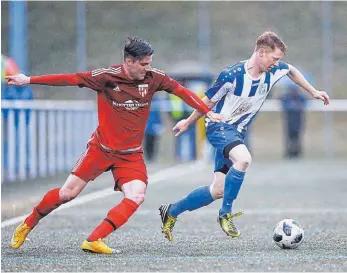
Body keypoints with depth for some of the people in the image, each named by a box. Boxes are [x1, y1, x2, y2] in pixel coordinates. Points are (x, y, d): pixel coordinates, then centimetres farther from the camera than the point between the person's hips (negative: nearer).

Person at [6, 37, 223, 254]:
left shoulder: (154, 77, -6)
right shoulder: (107, 76, -15)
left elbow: (181, 91, 4)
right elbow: (70, 79, -14)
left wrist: (207, 112, 1)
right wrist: (29, 80, -17)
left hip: (131, 154, 3)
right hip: (101, 147, -3)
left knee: (137, 197, -20)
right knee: (67, 193, -2)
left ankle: (94, 241, -19)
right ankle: (28, 225, 21)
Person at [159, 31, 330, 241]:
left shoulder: (275, 71, -6)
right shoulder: (232, 76, -22)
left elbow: (292, 71, 20)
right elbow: (208, 101, -7)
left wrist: (313, 91, 20)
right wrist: (188, 123, 7)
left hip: (237, 133, 7)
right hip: (219, 127, -7)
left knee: (218, 191, 4)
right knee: (243, 159, -37)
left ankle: (171, 212, 22)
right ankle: (226, 214, -22)